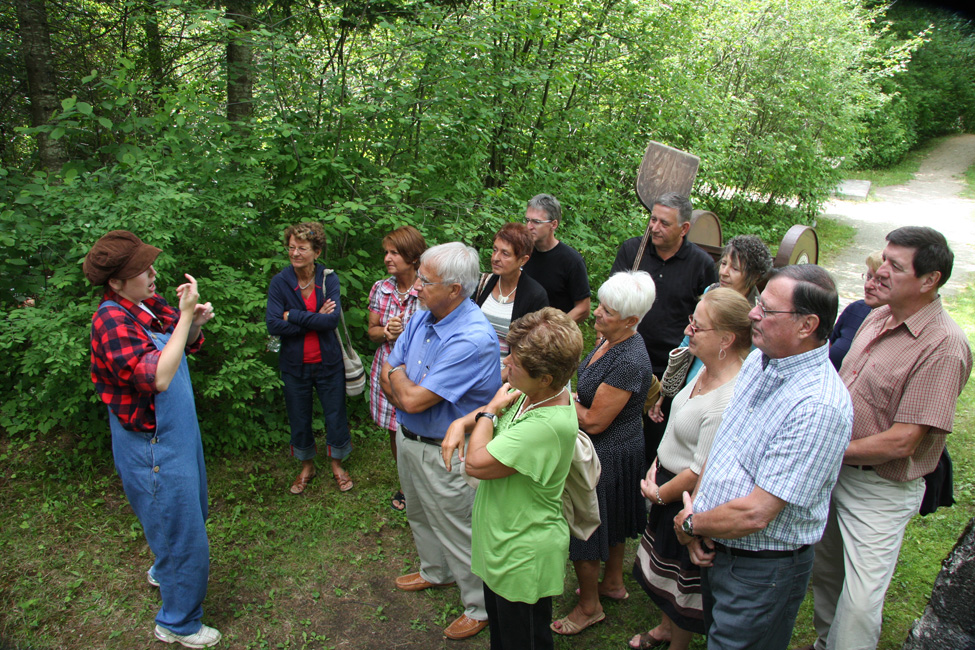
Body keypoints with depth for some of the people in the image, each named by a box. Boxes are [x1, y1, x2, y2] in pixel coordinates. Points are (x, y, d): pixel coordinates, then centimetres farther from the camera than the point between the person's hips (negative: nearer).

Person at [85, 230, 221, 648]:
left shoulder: (148, 305, 0)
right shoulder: (111, 322, -25)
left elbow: (186, 345, 13)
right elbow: (158, 377, -37)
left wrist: (196, 323, -9)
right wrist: (185, 317, -34)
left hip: (178, 433, 9)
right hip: (153, 448, -9)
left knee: (190, 513, 28)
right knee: (181, 529, 4)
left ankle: (165, 572, 54)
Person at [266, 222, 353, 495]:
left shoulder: (329, 279, -8)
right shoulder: (280, 282, -8)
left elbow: (332, 319, -20)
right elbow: (273, 325, -17)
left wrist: (293, 315, -19)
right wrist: (315, 320, -19)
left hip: (328, 362, 0)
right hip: (295, 365, 1)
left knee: (335, 415, 11)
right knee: (299, 418, 16)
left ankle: (337, 464, 36)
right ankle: (307, 467, 39)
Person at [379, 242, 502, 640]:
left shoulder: (473, 339, -31)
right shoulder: (422, 317, -3)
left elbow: (414, 399, -30)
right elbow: (388, 376, 3)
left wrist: (399, 376, -10)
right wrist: (407, 392, -17)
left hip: (444, 452, -8)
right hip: (407, 437, 9)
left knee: (457, 530, 9)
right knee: (420, 514, 28)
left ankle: (481, 606, 31)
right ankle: (435, 572, 54)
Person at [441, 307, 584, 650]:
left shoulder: (549, 425, -37)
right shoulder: (532, 393, -10)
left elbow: (477, 464, -30)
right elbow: (493, 414, 11)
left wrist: (490, 410, -16)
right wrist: (461, 423, -10)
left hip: (523, 556, -8)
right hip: (502, 541, 8)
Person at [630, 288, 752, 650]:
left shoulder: (727, 401, -34)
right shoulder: (706, 370, -5)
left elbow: (701, 471, -26)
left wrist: (660, 494, -11)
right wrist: (657, 464, 4)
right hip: (667, 485, 9)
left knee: (683, 583, 16)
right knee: (662, 566, 28)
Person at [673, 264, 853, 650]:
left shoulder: (819, 407, -29)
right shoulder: (759, 361, -2)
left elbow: (755, 513, -28)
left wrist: (690, 524, -12)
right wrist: (697, 513, -6)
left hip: (761, 572, -7)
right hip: (714, 549, 7)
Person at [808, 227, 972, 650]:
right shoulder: (879, 318, 2)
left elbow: (902, 441, -24)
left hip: (881, 489, -8)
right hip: (835, 471, 8)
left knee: (859, 604, 0)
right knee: (825, 572, 24)